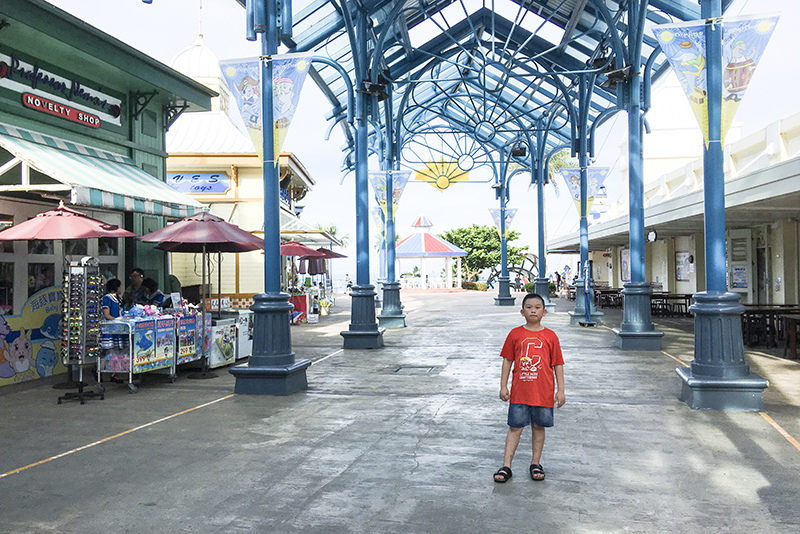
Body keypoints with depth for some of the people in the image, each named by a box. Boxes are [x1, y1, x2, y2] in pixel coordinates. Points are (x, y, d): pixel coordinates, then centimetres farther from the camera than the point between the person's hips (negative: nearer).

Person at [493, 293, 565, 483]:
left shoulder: (550, 336, 1)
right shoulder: (515, 334, 1)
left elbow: (558, 364, 4)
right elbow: (507, 360, 5)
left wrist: (560, 390, 1)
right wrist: (503, 386, 2)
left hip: (543, 392, 0)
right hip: (519, 391, 0)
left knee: (538, 427, 11)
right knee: (515, 427, 3)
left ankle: (536, 463, 27)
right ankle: (506, 466, 9)